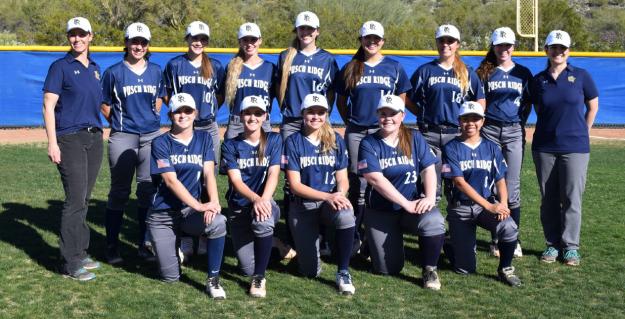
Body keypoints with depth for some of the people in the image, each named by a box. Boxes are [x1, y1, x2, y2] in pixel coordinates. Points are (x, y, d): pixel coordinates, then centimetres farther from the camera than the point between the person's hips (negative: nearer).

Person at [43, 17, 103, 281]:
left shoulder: (95, 69, 16)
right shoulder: (60, 67, -2)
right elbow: (48, 105, -8)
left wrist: (99, 133, 13)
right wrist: (52, 143, -16)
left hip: (94, 138, 6)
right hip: (70, 138, -6)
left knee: (83, 200, 11)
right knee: (75, 200, -9)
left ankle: (80, 253, 20)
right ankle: (70, 263, -2)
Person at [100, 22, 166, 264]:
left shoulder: (156, 71, 8)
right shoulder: (114, 72, -2)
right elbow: (105, 108, 3)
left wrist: (150, 120, 12)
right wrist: (122, 123, 8)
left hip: (152, 137, 3)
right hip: (122, 138, -3)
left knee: (148, 190, 7)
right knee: (119, 192, 2)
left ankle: (144, 243, 18)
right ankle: (112, 247, 11)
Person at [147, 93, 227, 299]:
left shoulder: (204, 139, 5)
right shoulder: (161, 143, -5)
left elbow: (209, 173, -7)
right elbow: (171, 181, -15)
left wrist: (214, 202, -27)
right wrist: (199, 206, -27)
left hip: (190, 212, 2)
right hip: (163, 214, -1)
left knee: (218, 222, -33)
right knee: (170, 277, -4)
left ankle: (213, 280, -15)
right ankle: (184, 243, 29)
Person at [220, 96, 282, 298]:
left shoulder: (274, 140, 2)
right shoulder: (230, 146, 1)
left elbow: (274, 174, -9)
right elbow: (235, 180, -12)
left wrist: (264, 199, -29)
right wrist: (255, 199, -32)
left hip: (265, 202, -1)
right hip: (239, 208, 1)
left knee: (263, 221, -39)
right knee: (248, 268, -8)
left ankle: (259, 278, -18)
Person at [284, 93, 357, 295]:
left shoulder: (336, 140, 5)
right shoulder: (293, 142, -3)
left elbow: (342, 179, 5)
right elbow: (295, 184, -8)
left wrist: (340, 194, -19)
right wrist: (327, 196, -22)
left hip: (332, 202, 1)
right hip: (303, 205, -1)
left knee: (346, 216, -38)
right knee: (310, 272, -6)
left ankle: (343, 272, -19)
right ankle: (313, 239, 30)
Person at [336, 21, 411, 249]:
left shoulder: (394, 67, 7)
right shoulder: (350, 69, 8)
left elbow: (401, 99, 11)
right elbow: (341, 101, 14)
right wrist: (350, 123, 6)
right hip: (356, 133, 1)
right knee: (357, 183, 4)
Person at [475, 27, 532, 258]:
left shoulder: (523, 73, 10)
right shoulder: (484, 72, 7)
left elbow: (528, 103, 14)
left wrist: (521, 123, 2)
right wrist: (479, 121, -3)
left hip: (514, 132, 1)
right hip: (490, 130, 0)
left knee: (512, 187, -1)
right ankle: (496, 239, 8)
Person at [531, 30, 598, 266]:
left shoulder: (581, 76, 0)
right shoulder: (539, 80, 5)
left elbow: (593, 107, 9)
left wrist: (581, 132, 11)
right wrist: (549, 130, 11)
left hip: (575, 147, -2)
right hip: (544, 147, 2)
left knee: (572, 199, 0)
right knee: (548, 200, 7)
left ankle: (571, 246, 11)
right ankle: (553, 244, 18)